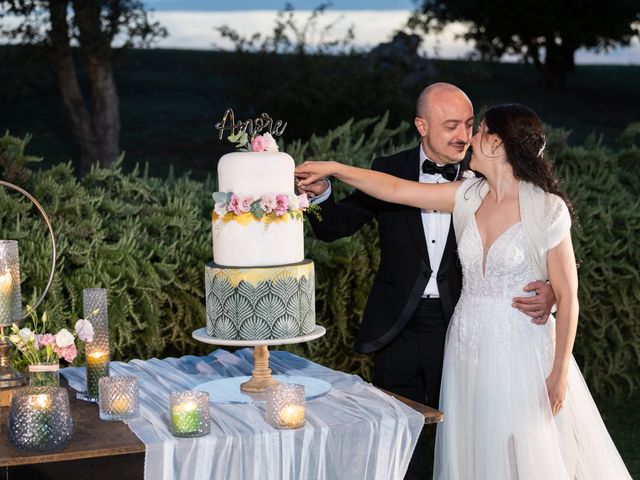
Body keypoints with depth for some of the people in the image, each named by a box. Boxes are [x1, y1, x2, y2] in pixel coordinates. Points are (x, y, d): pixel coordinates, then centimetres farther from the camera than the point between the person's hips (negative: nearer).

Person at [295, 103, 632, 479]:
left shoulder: (547, 210, -12)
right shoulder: (470, 196, 2)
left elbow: (567, 297, -10)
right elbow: (395, 189, 6)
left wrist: (560, 373, -10)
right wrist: (334, 169, 1)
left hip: (521, 350, -5)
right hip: (468, 348, 5)